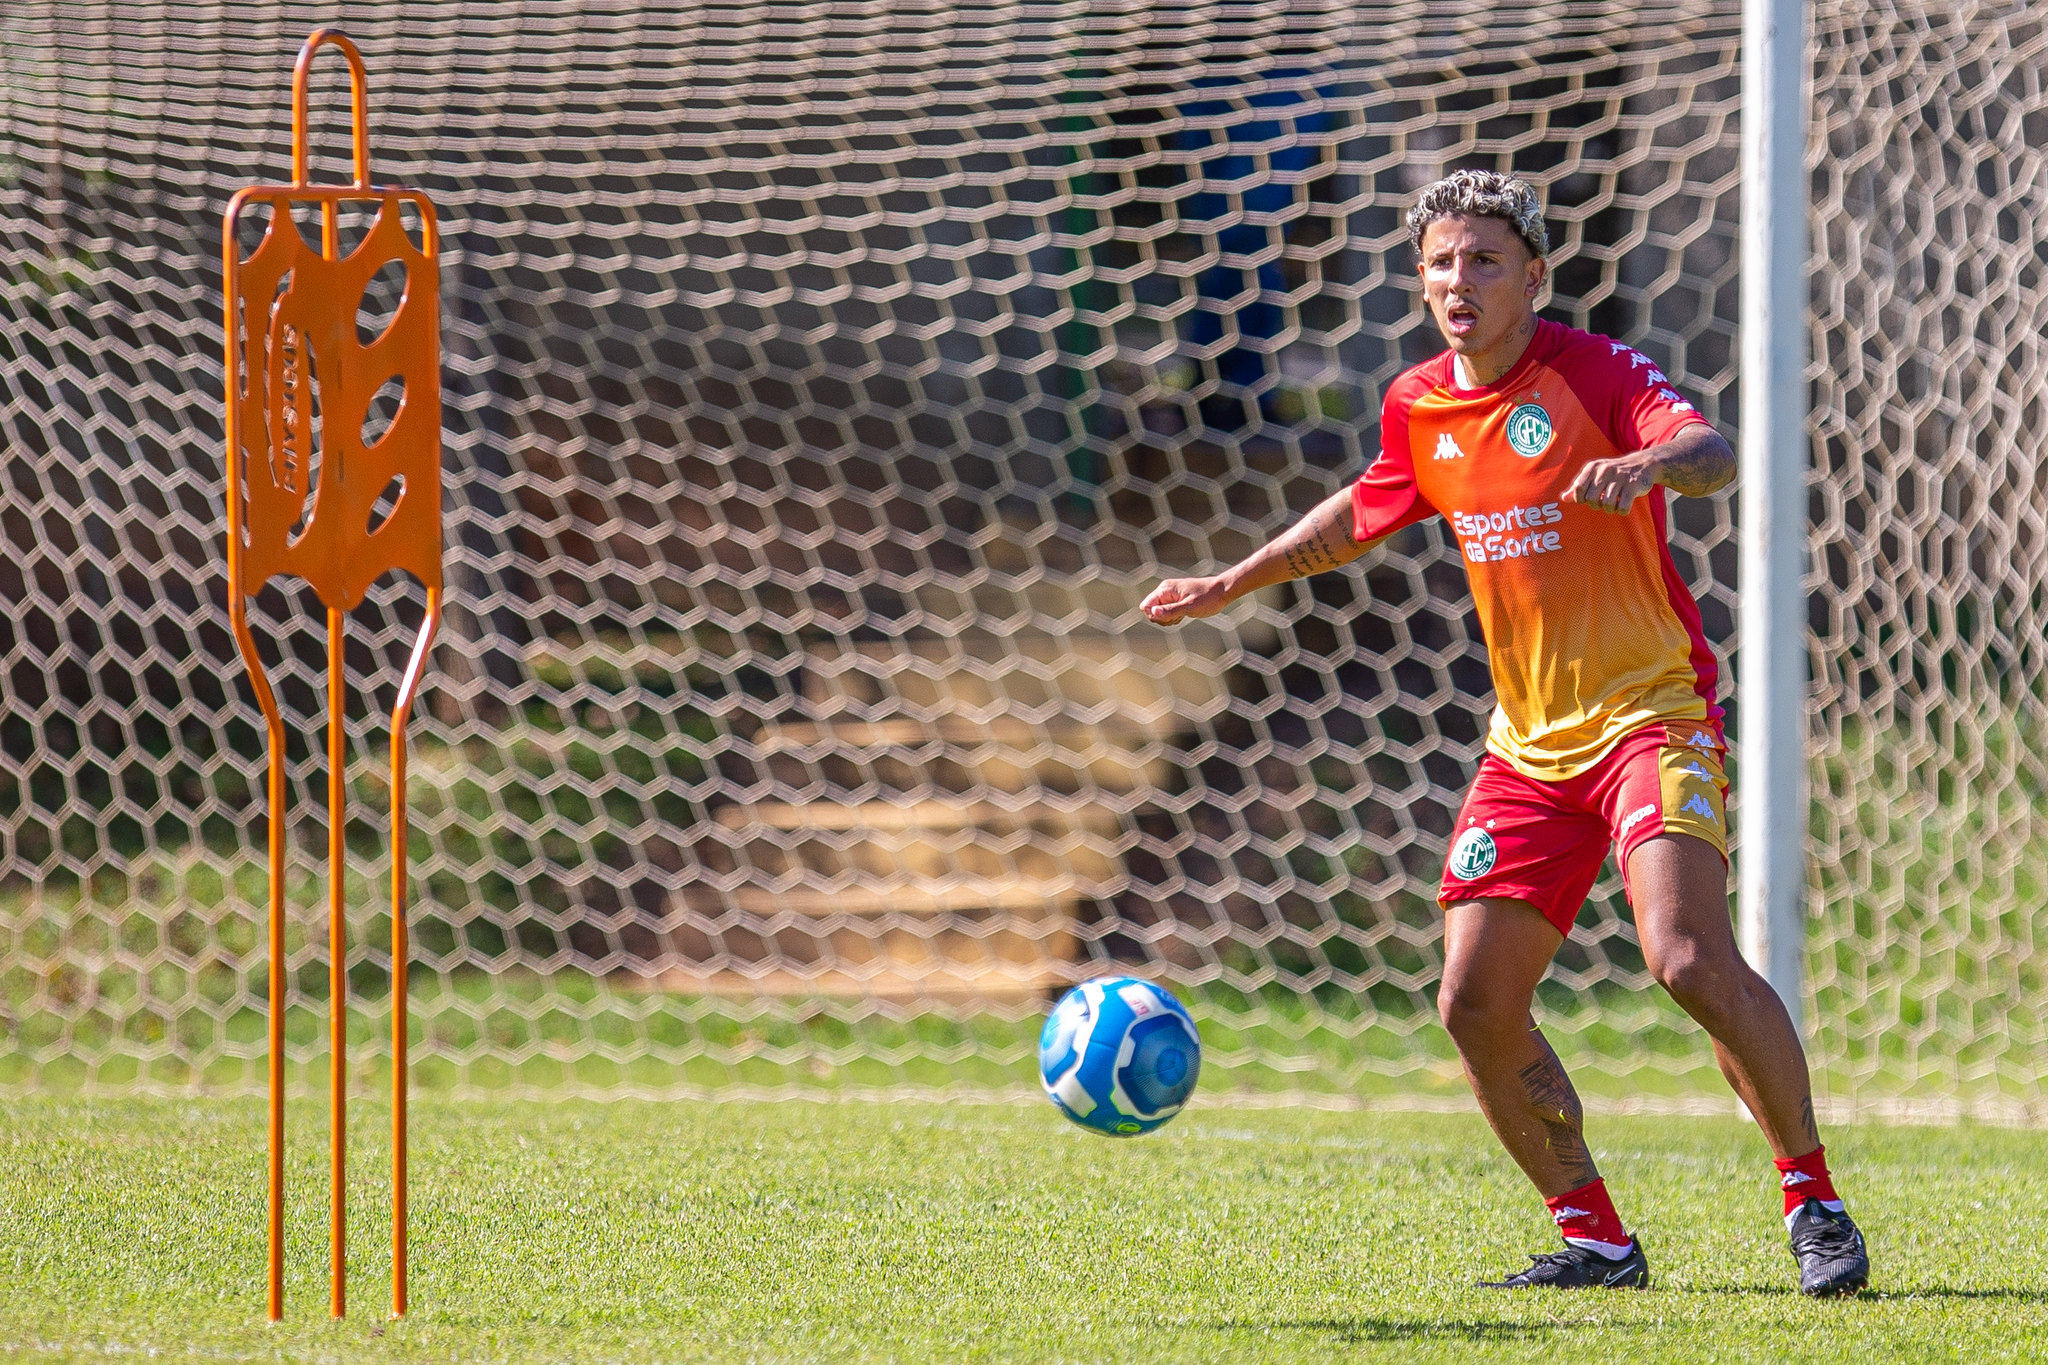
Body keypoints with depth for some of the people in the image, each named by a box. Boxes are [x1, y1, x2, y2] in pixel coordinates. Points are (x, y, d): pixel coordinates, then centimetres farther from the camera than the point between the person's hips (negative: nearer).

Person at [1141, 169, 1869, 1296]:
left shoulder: (1594, 372, -11)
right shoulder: (1419, 407, 7)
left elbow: (1711, 452, -30)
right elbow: (1364, 512, 29)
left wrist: (1650, 464, -52)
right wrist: (1231, 584, 35)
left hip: (1650, 714, -6)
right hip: (1529, 740, 7)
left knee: (1691, 960, -25)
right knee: (1475, 1002, -2)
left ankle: (1814, 1202, -10)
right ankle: (1595, 1241, 12)